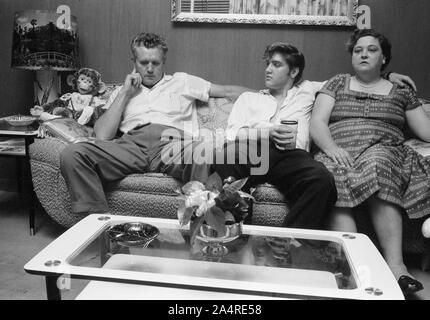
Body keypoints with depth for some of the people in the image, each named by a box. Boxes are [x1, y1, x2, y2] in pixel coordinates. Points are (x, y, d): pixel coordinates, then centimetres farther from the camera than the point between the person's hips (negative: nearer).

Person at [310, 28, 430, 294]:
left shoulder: (401, 91, 23)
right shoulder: (337, 84, 22)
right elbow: (317, 122, 7)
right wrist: (331, 148, -13)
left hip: (385, 152, 0)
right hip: (339, 153, 1)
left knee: (376, 164, -37)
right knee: (337, 185, -35)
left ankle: (395, 264, -42)